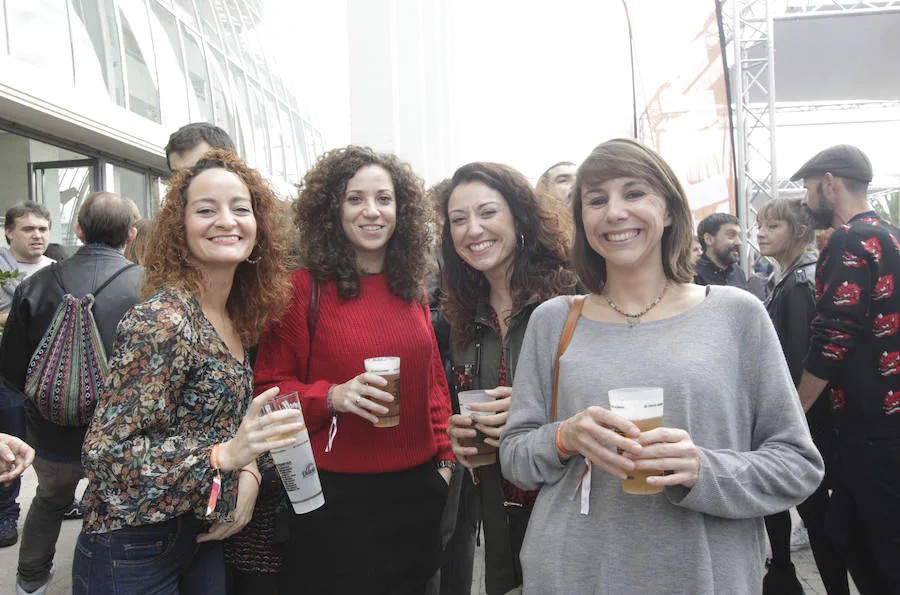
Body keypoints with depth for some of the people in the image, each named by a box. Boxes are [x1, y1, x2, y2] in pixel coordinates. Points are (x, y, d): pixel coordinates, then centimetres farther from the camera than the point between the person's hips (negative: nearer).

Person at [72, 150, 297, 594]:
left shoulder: (237, 316, 1)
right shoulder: (161, 321, -23)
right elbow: (103, 452, -22)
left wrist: (248, 473, -5)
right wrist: (225, 455, -30)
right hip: (132, 554, -7)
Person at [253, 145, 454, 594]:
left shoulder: (411, 289, 6)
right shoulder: (304, 288, -9)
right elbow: (269, 388, -7)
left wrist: (445, 457, 9)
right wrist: (332, 397, -23)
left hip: (416, 489, 5)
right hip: (336, 495, -4)